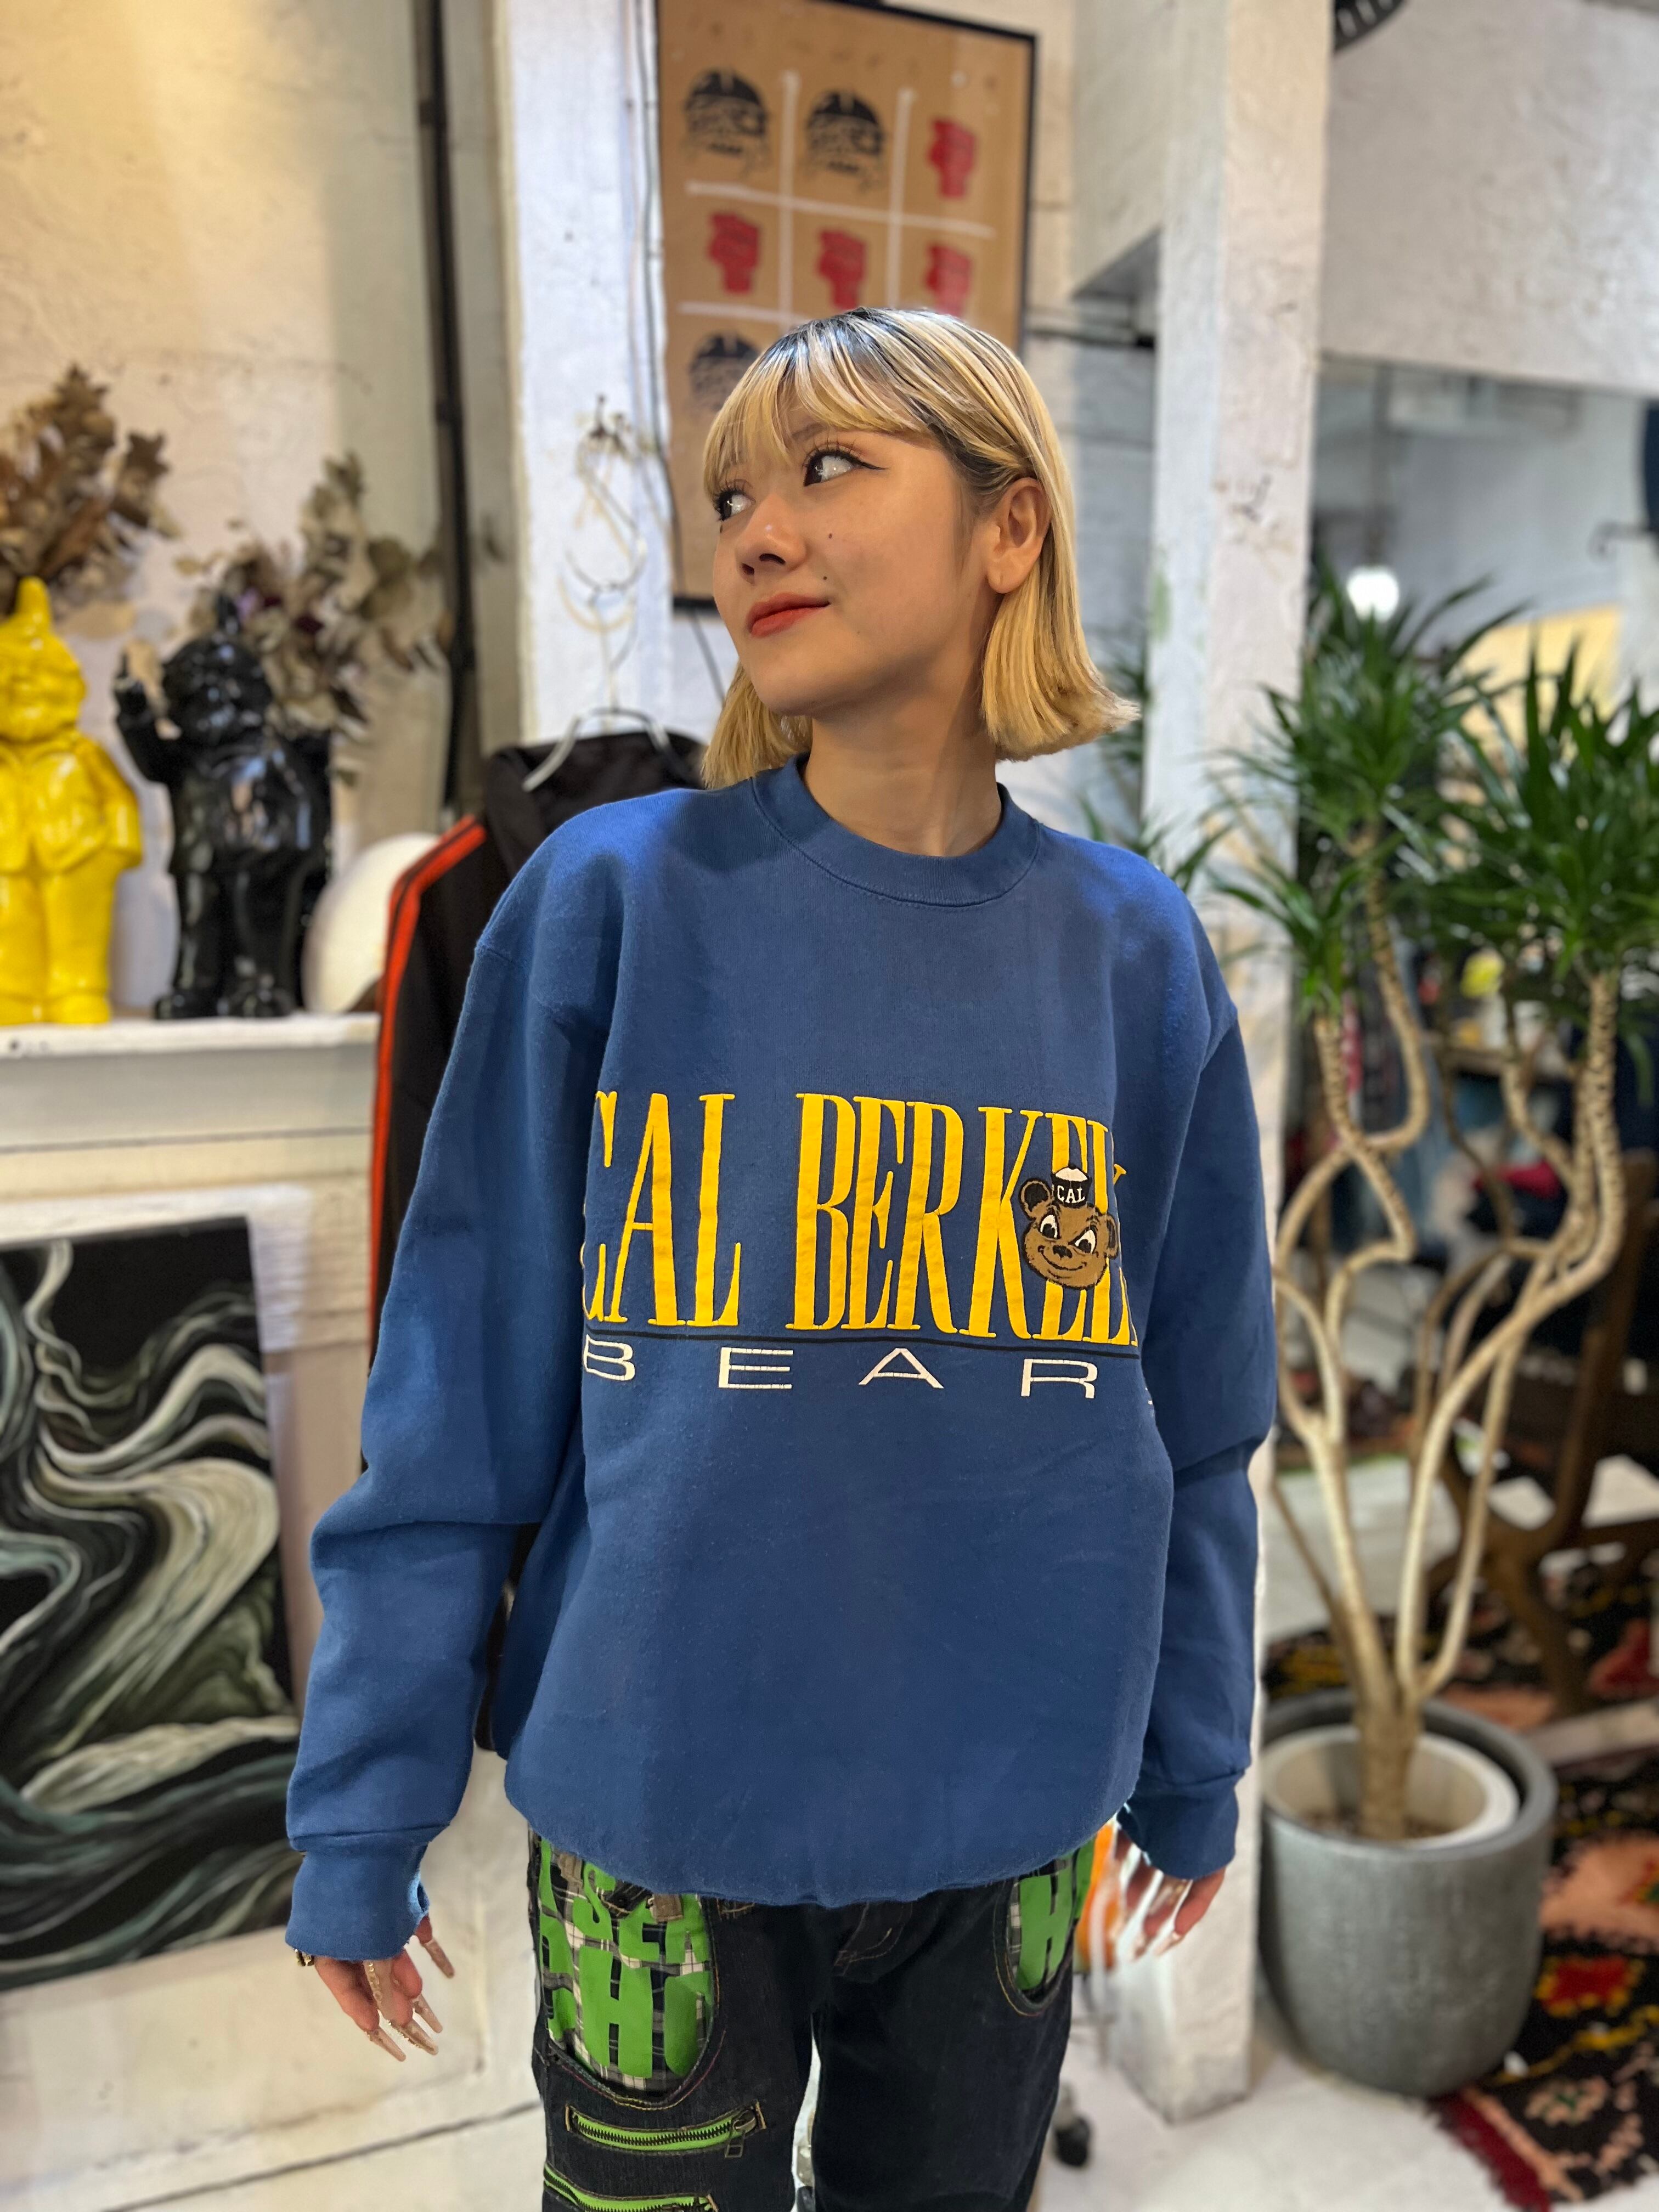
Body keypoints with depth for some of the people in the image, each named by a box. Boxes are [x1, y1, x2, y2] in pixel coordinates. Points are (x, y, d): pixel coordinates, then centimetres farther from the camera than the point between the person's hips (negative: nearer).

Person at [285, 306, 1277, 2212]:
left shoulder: (1135, 954, -4)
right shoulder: (611, 905, -12)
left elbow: (1194, 1410, 4)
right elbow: (459, 1388, -7)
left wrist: (1193, 1766, 12)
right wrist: (363, 1813, -2)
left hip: (1007, 1822, 3)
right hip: (663, 1819, -2)